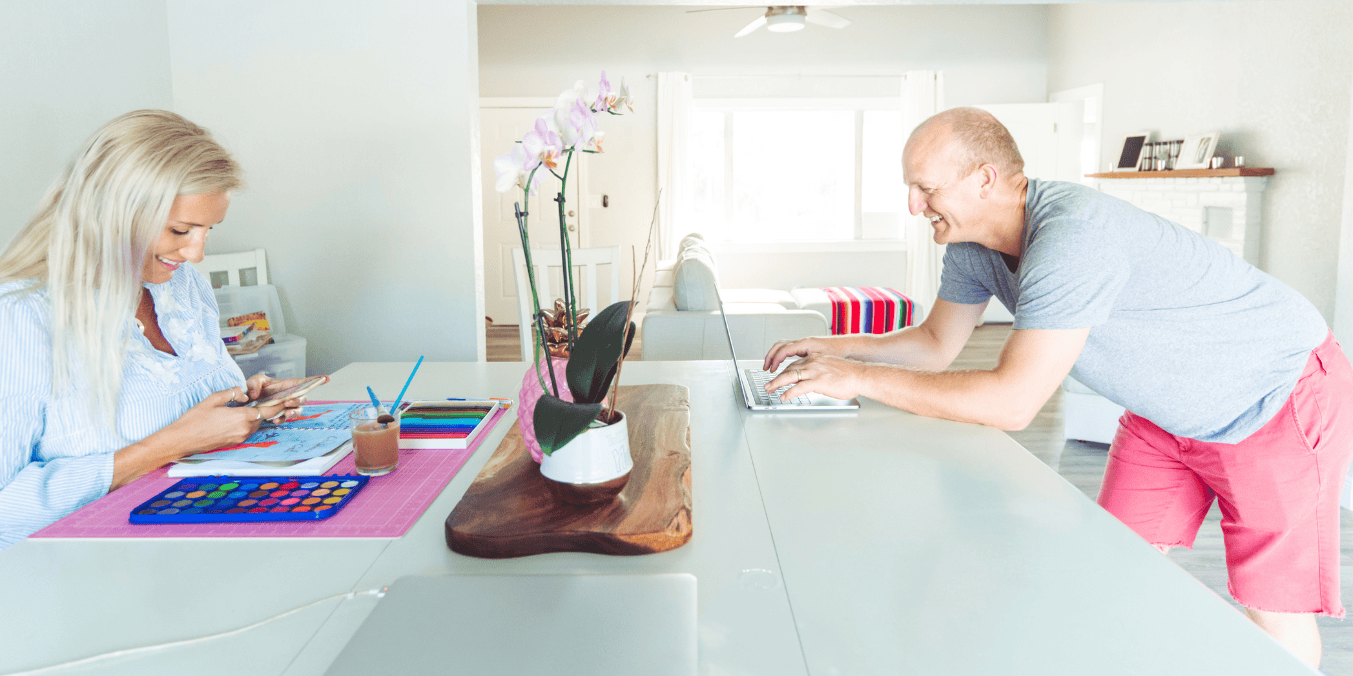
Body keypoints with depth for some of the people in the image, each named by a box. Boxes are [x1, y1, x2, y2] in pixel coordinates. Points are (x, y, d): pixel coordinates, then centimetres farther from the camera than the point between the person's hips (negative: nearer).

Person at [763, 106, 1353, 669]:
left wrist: (861, 380, -35)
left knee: (1273, 615, -8)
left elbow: (1012, 402, -39)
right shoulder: (970, 242, -9)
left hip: (1281, 396, -7)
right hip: (1170, 407, 8)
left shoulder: (1073, 234, -37)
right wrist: (842, 347, -10)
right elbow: (938, 344, 4)